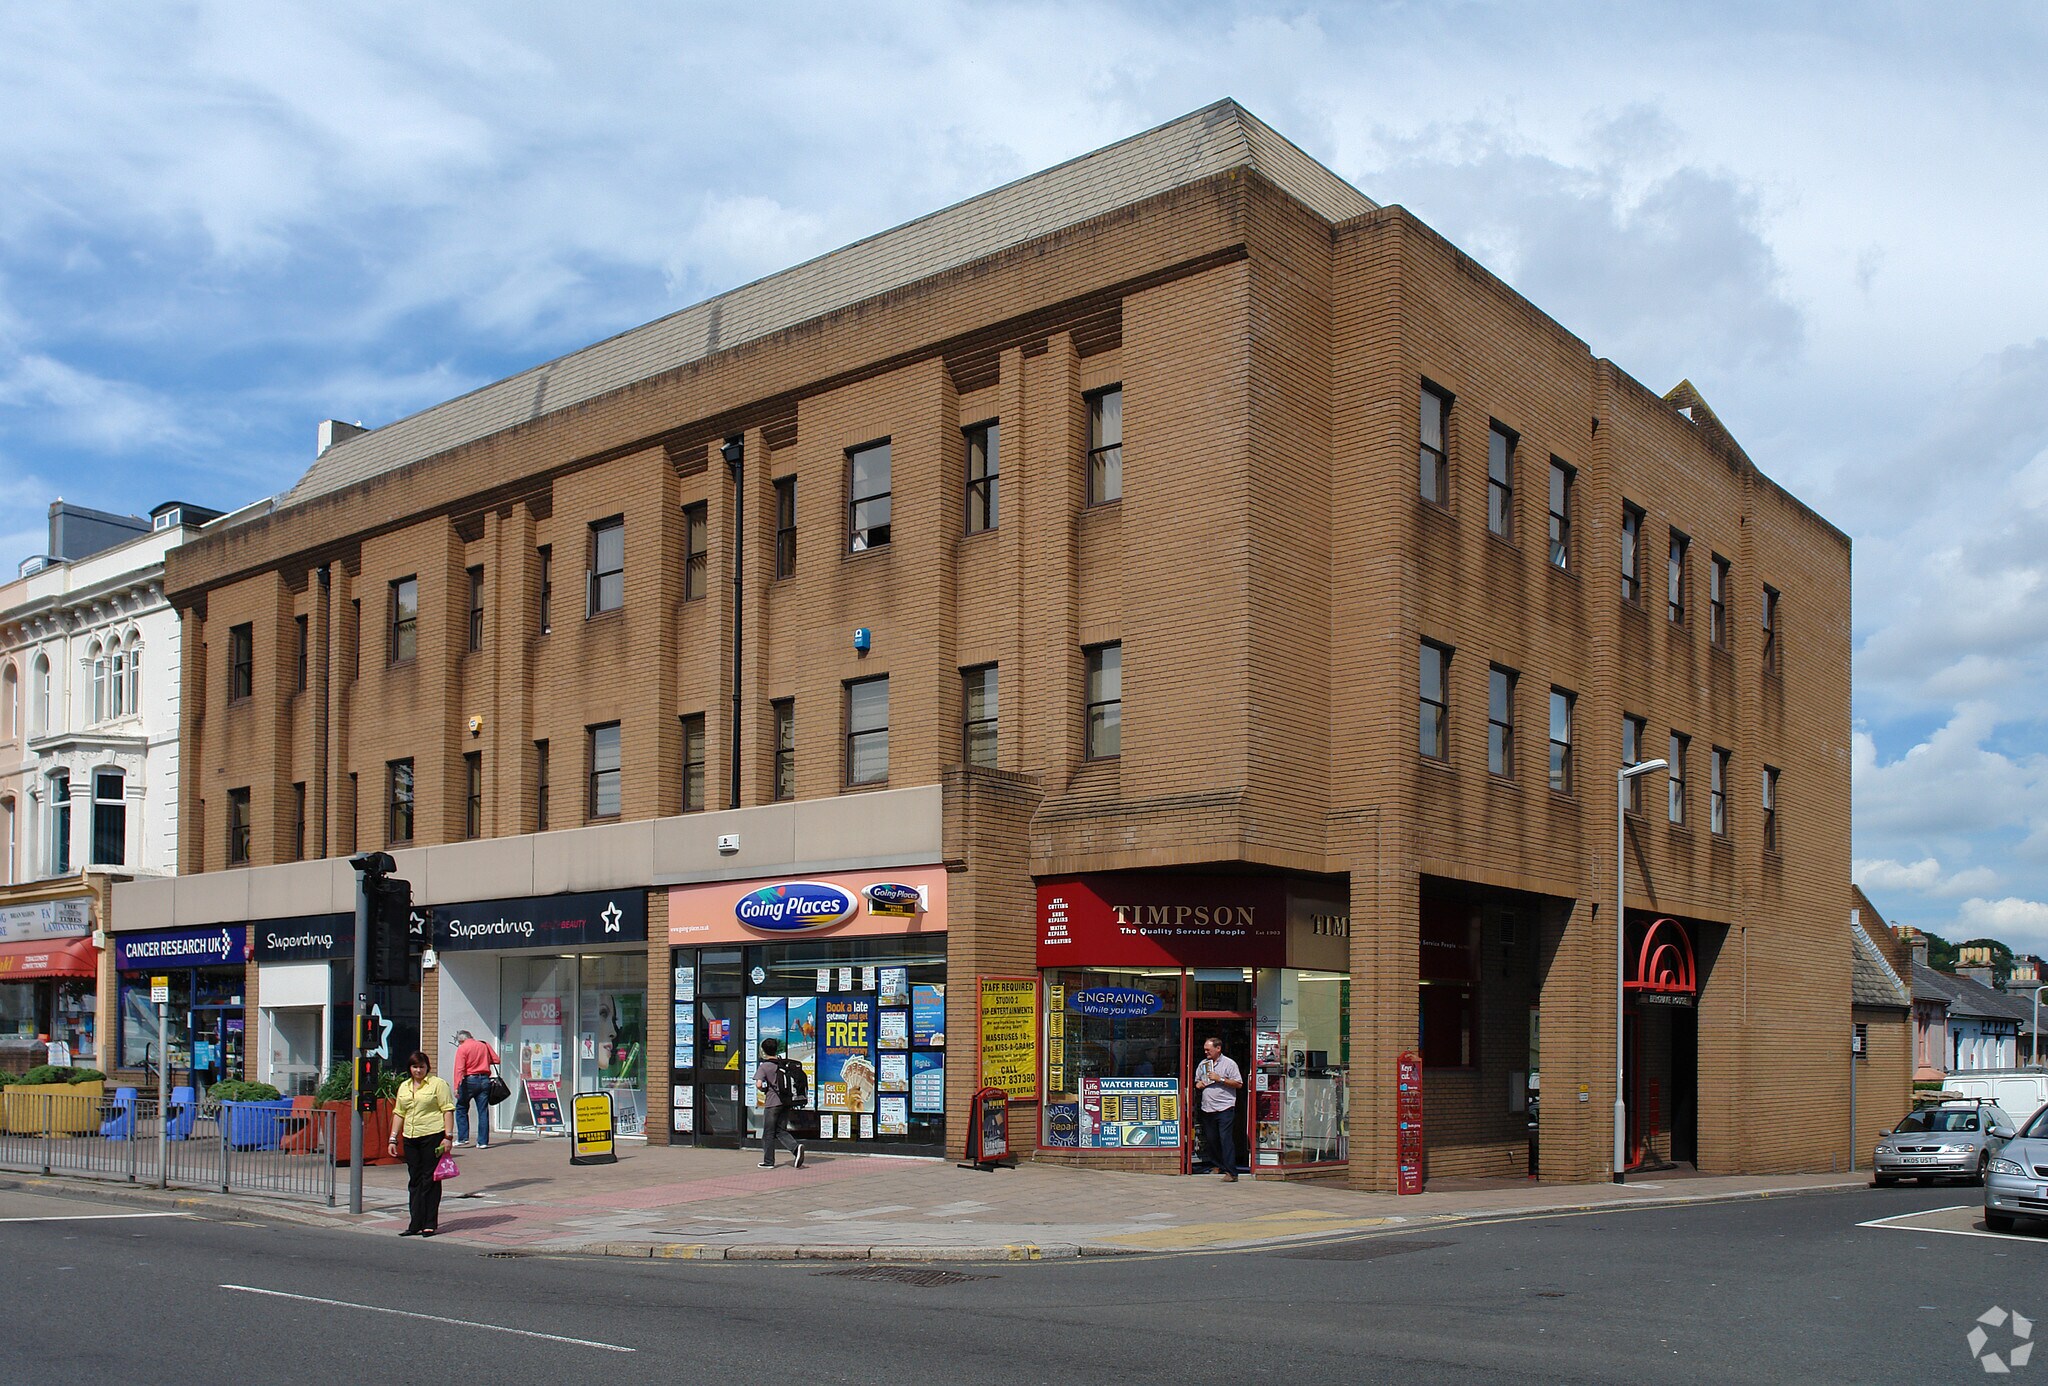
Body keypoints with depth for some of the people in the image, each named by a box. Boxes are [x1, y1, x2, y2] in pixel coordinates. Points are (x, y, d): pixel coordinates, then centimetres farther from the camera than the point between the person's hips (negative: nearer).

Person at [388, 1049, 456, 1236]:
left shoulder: (438, 1084, -3)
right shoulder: (404, 1087, 16)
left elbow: (448, 1110, -7)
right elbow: (399, 1113, 19)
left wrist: (448, 1136, -14)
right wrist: (393, 1138, 12)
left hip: (433, 1136, -6)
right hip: (410, 1138, 6)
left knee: (430, 1180, -3)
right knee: (414, 1182, 8)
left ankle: (430, 1224, 1)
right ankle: (416, 1224, 12)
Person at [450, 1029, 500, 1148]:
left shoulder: (462, 1048, -4)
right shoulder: (483, 1045, 9)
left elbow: (459, 1069, -14)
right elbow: (496, 1060, 14)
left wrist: (456, 1086, -18)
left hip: (469, 1080, -4)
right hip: (484, 1079, 4)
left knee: (461, 1109, 13)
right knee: (483, 1112, 4)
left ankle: (462, 1138, 8)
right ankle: (483, 1142, 2)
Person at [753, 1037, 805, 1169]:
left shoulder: (764, 1066, -9)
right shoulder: (783, 1064, 7)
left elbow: (758, 1084, -18)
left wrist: (764, 1090, 1)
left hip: (772, 1103, -5)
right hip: (786, 1101, 5)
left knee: (768, 1133, 7)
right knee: (781, 1131, 12)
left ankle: (768, 1161, 14)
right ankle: (796, 1147, -13)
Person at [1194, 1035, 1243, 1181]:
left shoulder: (1229, 1063, -2)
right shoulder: (1202, 1064, 16)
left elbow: (1239, 1084, -8)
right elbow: (1197, 1082, 27)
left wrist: (1220, 1079, -14)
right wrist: (1198, 1085, 3)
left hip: (1225, 1108, -6)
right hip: (1207, 1108, 6)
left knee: (1226, 1139, -12)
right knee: (1211, 1140, 9)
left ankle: (1231, 1172, -12)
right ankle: (1218, 1166, 25)